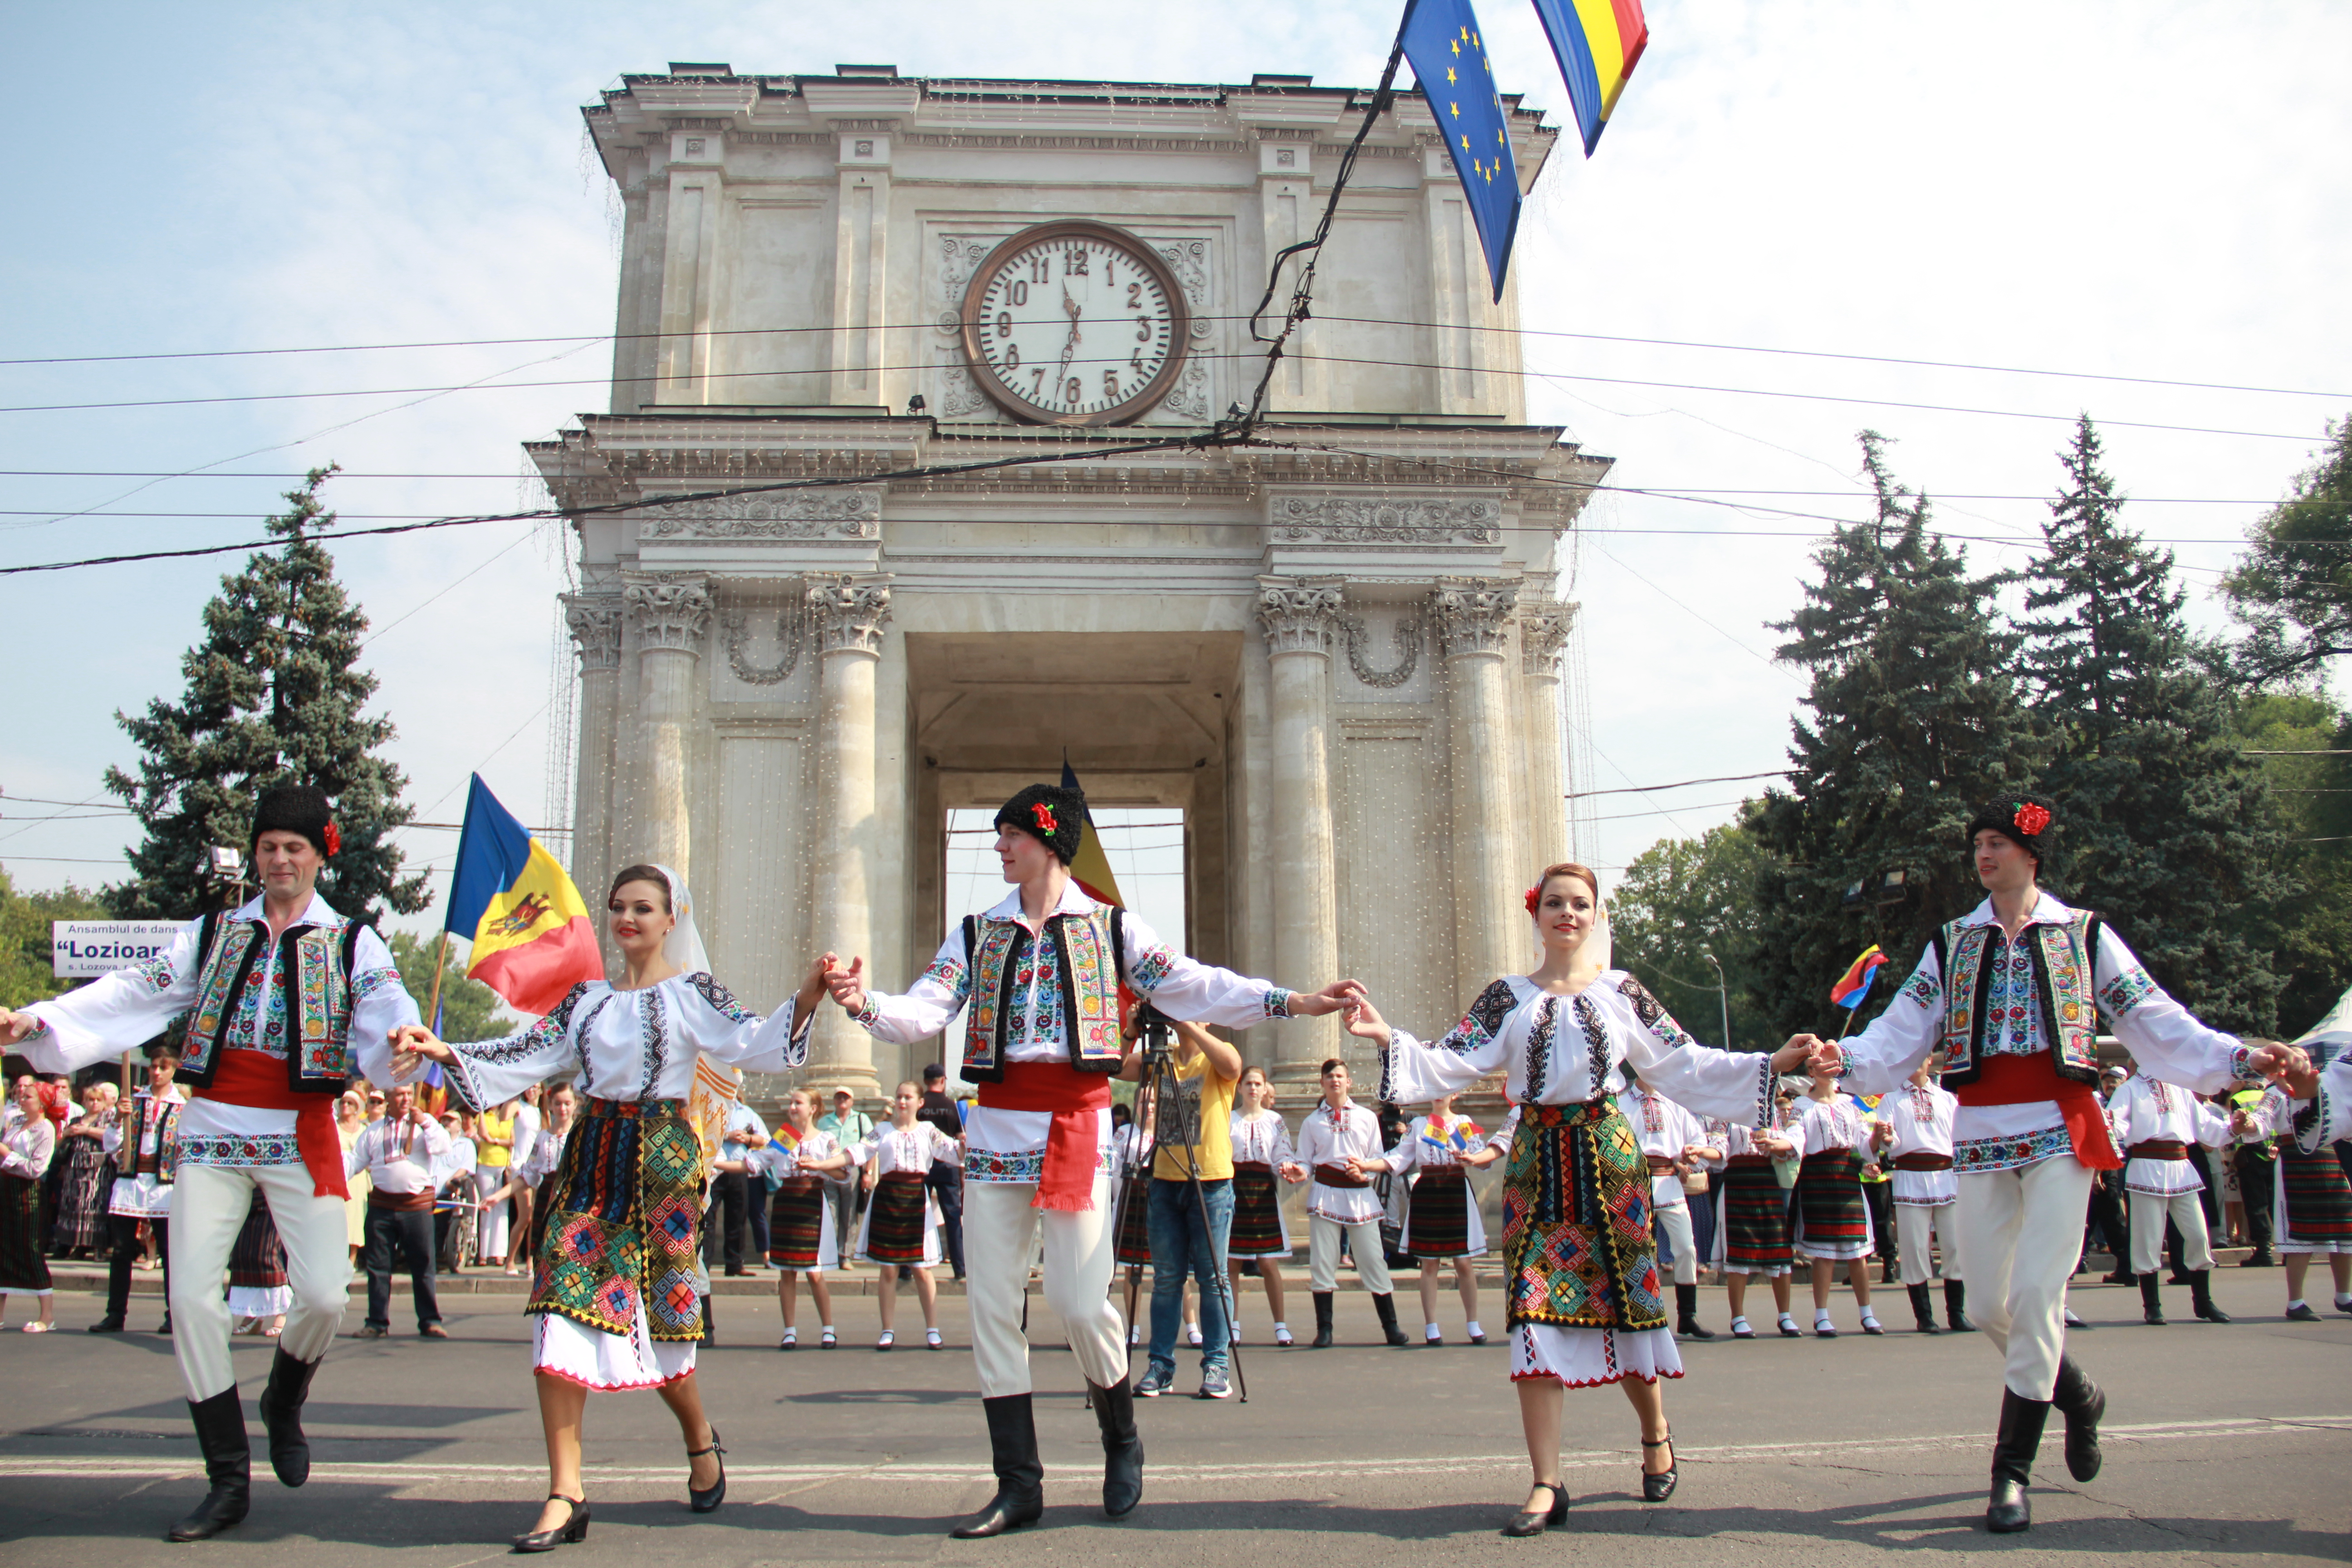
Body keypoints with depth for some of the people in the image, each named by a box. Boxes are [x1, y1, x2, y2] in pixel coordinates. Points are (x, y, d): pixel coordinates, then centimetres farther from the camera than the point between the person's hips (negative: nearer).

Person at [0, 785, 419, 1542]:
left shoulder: (352, 941, 5)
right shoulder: (213, 933, 13)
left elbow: (389, 1010, -11)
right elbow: (132, 993, 5)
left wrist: (407, 1038, -34)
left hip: (300, 1137, -2)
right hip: (211, 1132, 3)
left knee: (323, 1295, -13)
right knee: (191, 1296, -4)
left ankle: (283, 1402, 22)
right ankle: (228, 1480, 9)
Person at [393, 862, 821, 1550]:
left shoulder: (691, 992, 2)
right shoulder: (588, 998, 15)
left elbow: (755, 1045, -11)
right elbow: (525, 1056, 8)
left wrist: (807, 998, -27)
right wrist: (446, 1052, -5)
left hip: (661, 1162, -4)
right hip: (591, 1158, 4)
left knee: (655, 1313, 0)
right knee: (561, 1311, -9)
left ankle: (700, 1440, 30)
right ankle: (565, 1494, -5)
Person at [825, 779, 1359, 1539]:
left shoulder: (1109, 926, 6)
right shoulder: (977, 933, 13)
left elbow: (1189, 986, 0)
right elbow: (926, 1011, 1)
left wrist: (1287, 1001, -11)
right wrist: (867, 1005, -20)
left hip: (1076, 1126, -3)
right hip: (995, 1126, 3)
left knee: (1080, 1301, -9)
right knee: (993, 1305, 2)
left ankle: (1122, 1441, 20)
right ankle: (1018, 1484, 12)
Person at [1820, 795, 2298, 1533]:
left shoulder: (2084, 934, 7)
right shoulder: (1952, 945, 12)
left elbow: (2157, 1023, 3)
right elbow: (1899, 1035, 1)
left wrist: (2241, 1059, -11)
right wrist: (1844, 1057, -18)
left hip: (2060, 1134, -3)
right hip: (1981, 1138, 3)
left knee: (2036, 1295, -11)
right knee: (1991, 1305, 4)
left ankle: (2013, 1472, -1)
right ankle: (2078, 1395, 35)